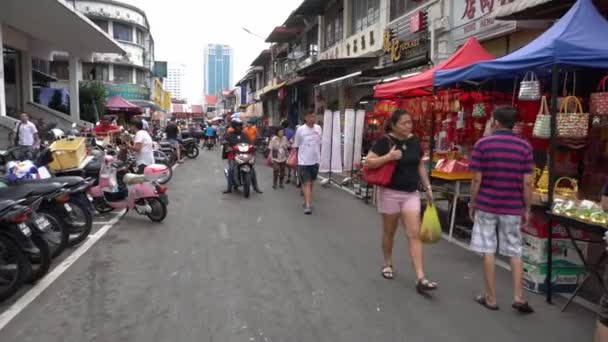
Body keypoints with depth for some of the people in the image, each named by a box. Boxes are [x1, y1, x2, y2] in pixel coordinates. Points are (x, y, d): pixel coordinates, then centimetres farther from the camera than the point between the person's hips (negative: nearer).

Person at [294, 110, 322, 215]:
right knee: (306, 183, -7)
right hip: (303, 161, -4)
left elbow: (319, 144, 12)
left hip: (315, 160, 4)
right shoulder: (300, 130, -8)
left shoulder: (319, 129, 2)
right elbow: (296, 146, -1)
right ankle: (307, 205, -9)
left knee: (311, 183, 14)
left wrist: (319, 157, 14)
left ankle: (307, 202, 27)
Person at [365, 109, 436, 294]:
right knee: (389, 231, 13)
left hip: (411, 194, 4)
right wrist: (388, 157, -26)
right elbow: (369, 162, -13)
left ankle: (420, 279, -4)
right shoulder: (385, 141, -11)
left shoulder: (415, 141, 5)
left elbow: (420, 165, 14)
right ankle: (387, 264, 36)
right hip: (390, 193, -3)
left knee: (415, 234, -3)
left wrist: (428, 187, 11)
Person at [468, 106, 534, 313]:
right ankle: (518, 297, 11)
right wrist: (527, 209, 7)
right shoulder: (524, 146, -1)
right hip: (512, 208, 2)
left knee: (488, 252, 6)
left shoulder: (482, 144, -6)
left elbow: (477, 179, -7)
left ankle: (491, 298, 12)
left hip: (486, 206, -1)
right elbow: (527, 183, -3)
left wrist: (472, 204, 4)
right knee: (515, 253, 13)